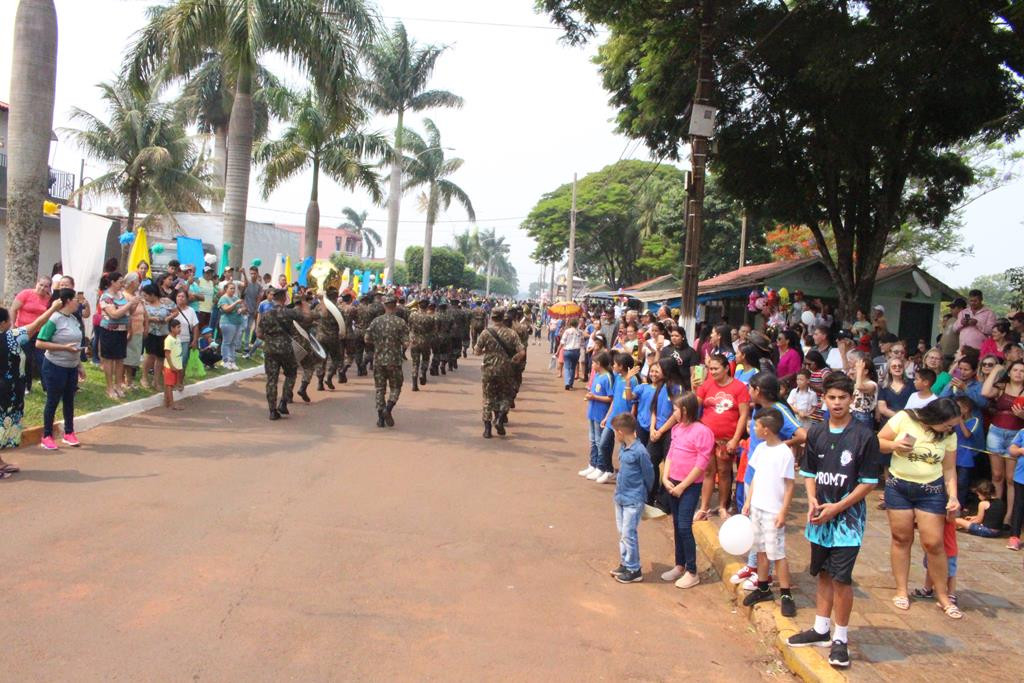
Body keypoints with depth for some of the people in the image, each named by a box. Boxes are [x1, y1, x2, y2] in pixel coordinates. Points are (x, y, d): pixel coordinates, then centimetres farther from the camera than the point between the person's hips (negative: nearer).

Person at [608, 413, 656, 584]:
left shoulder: (639, 451, -21)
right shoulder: (623, 448, 2)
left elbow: (649, 474, -10)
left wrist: (644, 493, 4)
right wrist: (620, 488, 13)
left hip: (633, 500, -8)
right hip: (620, 497, 8)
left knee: (628, 534, -2)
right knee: (622, 532, 16)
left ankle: (634, 570, 10)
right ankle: (625, 563, 29)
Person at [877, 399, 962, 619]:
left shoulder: (948, 436, -4)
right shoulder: (903, 419, -11)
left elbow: (949, 469, 1)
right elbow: (878, 442, -4)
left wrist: (953, 495, -10)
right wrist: (894, 445, -23)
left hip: (931, 491, 1)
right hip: (898, 487, -1)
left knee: (933, 543, -2)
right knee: (901, 539, 6)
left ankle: (943, 597, 13)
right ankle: (901, 591, 18)